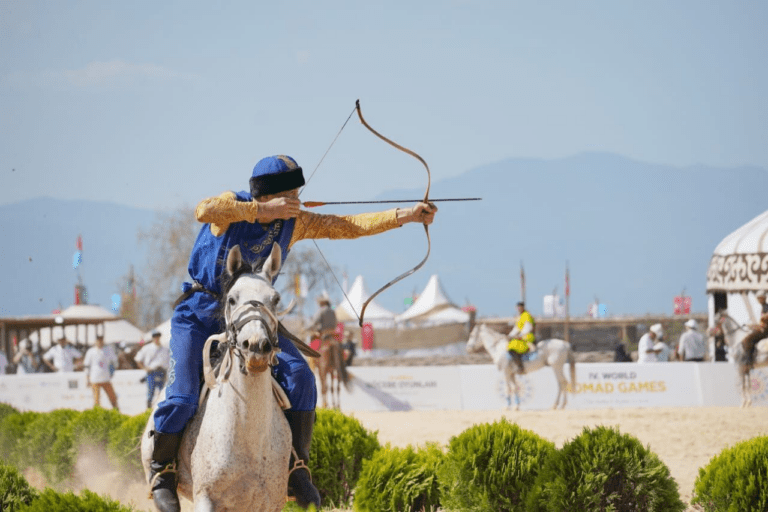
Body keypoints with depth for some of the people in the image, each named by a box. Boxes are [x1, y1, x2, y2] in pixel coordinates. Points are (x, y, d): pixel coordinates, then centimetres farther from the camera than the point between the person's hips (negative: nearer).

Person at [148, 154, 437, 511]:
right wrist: (262, 210, -37)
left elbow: (349, 226, -4)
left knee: (298, 376, -16)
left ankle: (296, 469, -8)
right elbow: (205, 210, -39)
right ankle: (161, 472, 7)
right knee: (182, 398, -17)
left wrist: (406, 215, -13)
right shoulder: (233, 205, -15)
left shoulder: (294, 222, -1)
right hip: (200, 314, -4)